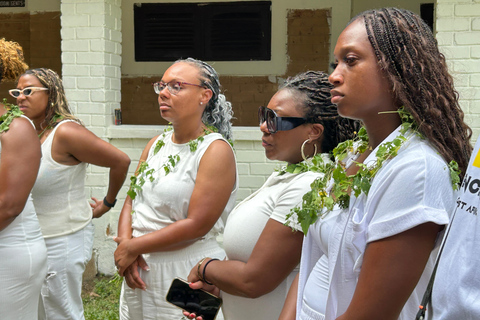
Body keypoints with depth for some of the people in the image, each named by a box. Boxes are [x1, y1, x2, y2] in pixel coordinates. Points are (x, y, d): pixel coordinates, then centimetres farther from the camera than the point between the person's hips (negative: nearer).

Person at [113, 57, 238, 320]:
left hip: (186, 275, -6)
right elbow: (131, 200, 8)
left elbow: (196, 226, -19)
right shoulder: (156, 144, 9)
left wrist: (133, 248, -13)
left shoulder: (216, 151, -14)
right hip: (137, 270, 6)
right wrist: (125, 243, -10)